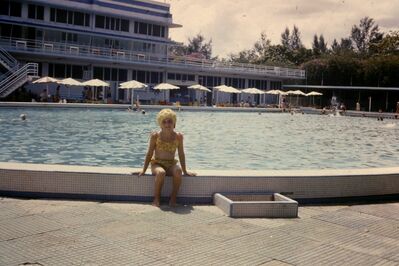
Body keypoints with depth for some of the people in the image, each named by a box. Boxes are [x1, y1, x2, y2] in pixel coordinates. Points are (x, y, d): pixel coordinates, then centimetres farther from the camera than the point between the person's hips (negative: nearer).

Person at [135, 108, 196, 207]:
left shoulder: (178, 136, -1)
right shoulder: (155, 136, -5)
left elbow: (181, 154, 5)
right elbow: (149, 154, 2)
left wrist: (185, 171, 7)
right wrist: (143, 170, 2)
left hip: (171, 165, 2)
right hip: (157, 164, -1)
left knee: (178, 171, -34)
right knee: (161, 173, -37)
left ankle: (173, 198, -17)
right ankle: (156, 199, -17)